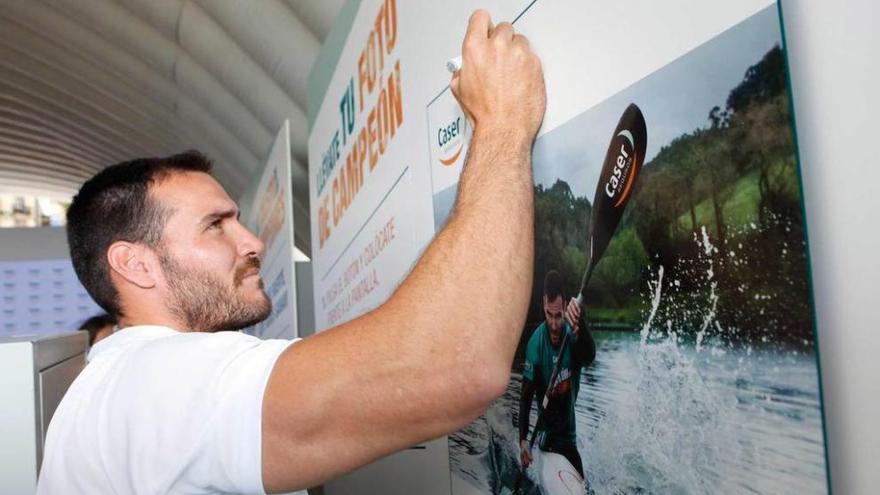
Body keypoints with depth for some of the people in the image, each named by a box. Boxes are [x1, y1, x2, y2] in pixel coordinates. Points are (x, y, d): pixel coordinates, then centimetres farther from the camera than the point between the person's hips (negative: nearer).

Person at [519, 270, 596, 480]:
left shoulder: (572, 334, -14)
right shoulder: (536, 343, -18)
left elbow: (590, 357, -37)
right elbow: (526, 396, -14)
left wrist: (580, 325, -58)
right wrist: (523, 439, -23)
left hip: (570, 432, 3)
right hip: (547, 431, -3)